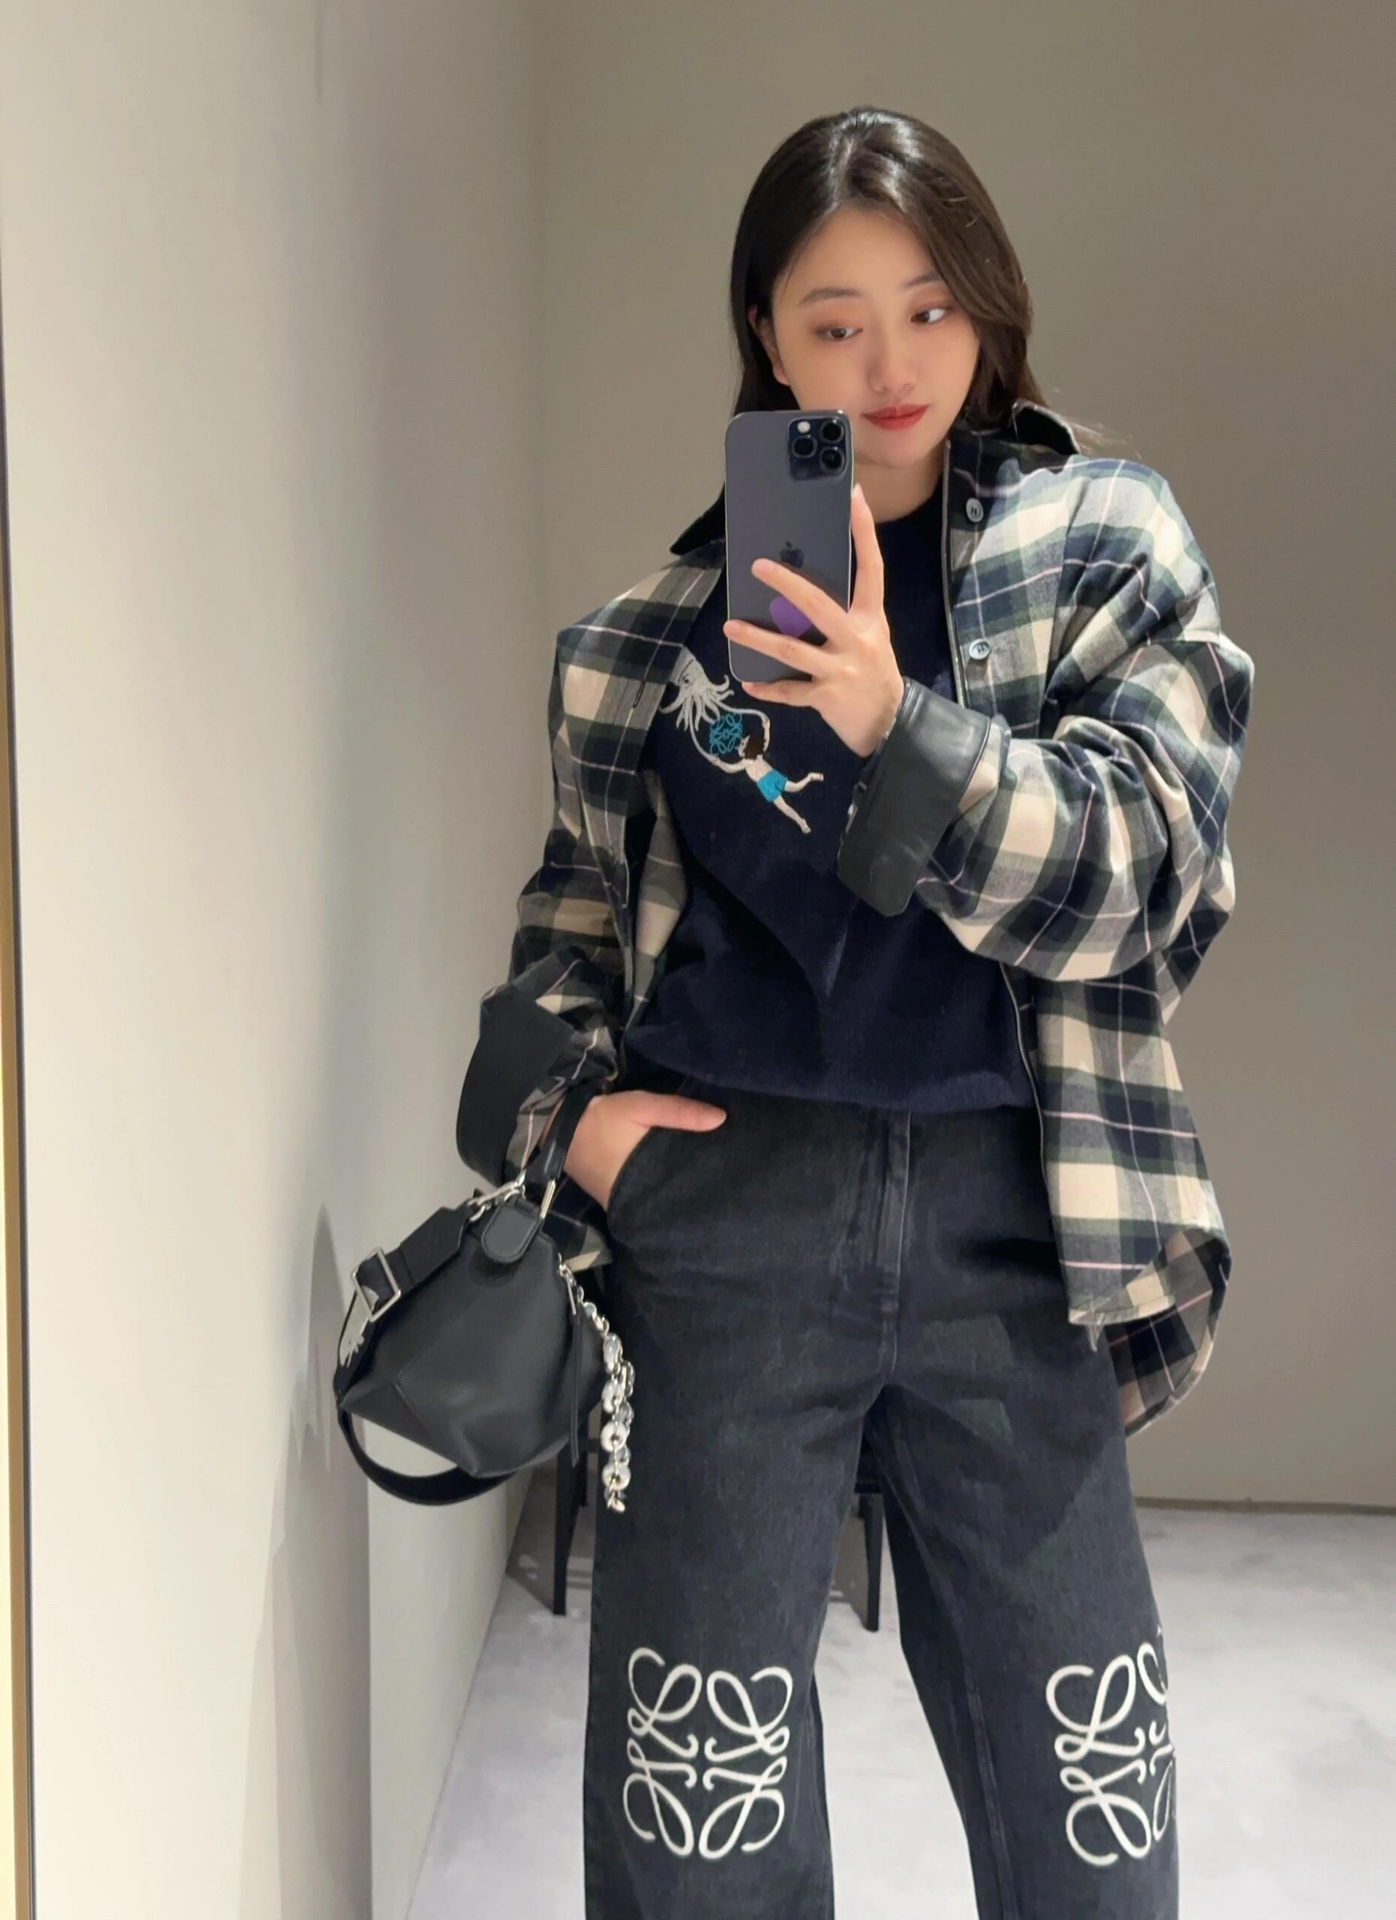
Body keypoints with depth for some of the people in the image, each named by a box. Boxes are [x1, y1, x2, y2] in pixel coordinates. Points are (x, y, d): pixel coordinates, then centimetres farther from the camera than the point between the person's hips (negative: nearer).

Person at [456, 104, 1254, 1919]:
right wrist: (565, 1095, 0)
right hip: (719, 1209, 1)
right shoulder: (671, 613, 10)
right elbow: (583, 893, 18)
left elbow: (1144, 872, -6)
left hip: (1003, 1216, 0)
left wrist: (895, 720, -21)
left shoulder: (1106, 545, 5)